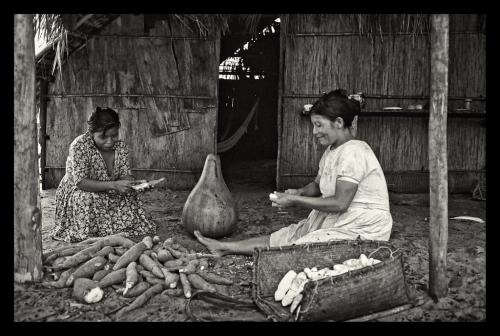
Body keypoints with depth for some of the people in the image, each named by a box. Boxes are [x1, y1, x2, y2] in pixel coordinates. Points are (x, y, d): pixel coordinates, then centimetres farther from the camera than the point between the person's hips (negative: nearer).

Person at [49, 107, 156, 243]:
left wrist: (135, 183, -29)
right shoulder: (79, 146, -22)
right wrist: (113, 185, -37)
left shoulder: (120, 146, -5)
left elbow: (126, 175, -4)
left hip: (107, 196, 5)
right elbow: (80, 182, -28)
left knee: (130, 195, -14)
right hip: (77, 194, -5)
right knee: (86, 199, -34)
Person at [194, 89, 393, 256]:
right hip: (335, 221, 8)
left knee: (295, 251, -16)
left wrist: (296, 201, -17)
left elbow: (339, 203, -25)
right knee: (283, 237, 5)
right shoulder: (332, 150, 11)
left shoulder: (353, 152, -21)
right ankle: (225, 248, 8)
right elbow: (317, 185, 20)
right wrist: (299, 192, -2)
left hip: (361, 230, -8)